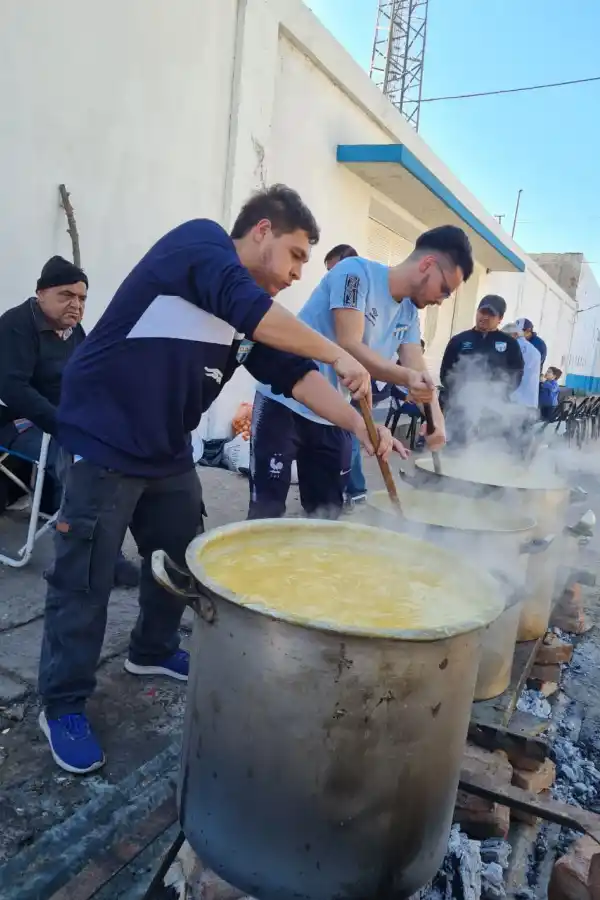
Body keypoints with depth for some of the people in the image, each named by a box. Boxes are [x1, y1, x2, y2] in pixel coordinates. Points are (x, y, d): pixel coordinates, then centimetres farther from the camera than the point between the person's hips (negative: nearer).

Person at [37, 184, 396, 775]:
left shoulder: (259, 316, 12)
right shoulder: (198, 241, -12)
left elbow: (294, 375, 5)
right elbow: (243, 307, -29)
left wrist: (356, 423, -8)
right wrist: (338, 354, -23)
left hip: (169, 454, 9)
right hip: (104, 444, -8)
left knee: (183, 560, 17)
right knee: (84, 580, 1)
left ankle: (153, 652, 40)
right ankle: (62, 705, 18)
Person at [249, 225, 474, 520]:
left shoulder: (409, 313, 8)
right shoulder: (357, 272, -14)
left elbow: (418, 370, -1)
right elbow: (349, 346, -24)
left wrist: (435, 418, -21)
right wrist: (407, 377, -37)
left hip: (333, 419, 7)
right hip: (285, 404, -7)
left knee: (327, 515, 11)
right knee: (267, 511, -5)